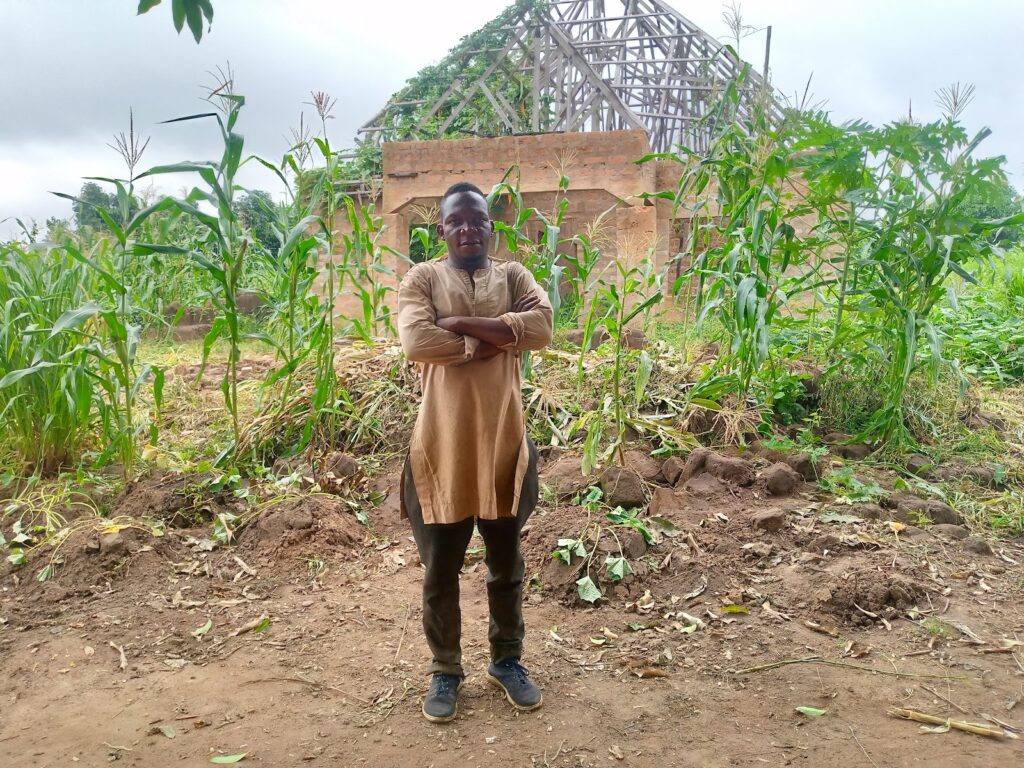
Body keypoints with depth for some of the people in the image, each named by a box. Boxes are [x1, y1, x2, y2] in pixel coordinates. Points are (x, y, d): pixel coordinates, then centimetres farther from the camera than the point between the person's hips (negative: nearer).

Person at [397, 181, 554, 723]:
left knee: (506, 563, 15)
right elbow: (417, 342, -17)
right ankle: (446, 669, 29)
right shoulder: (422, 278, 1)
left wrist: (463, 323, -15)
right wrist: (499, 336, -13)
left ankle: (507, 660, 35)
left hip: (503, 440, 2)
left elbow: (542, 326, -12)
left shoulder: (513, 275, 8)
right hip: (442, 443, -2)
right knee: (440, 567, 10)